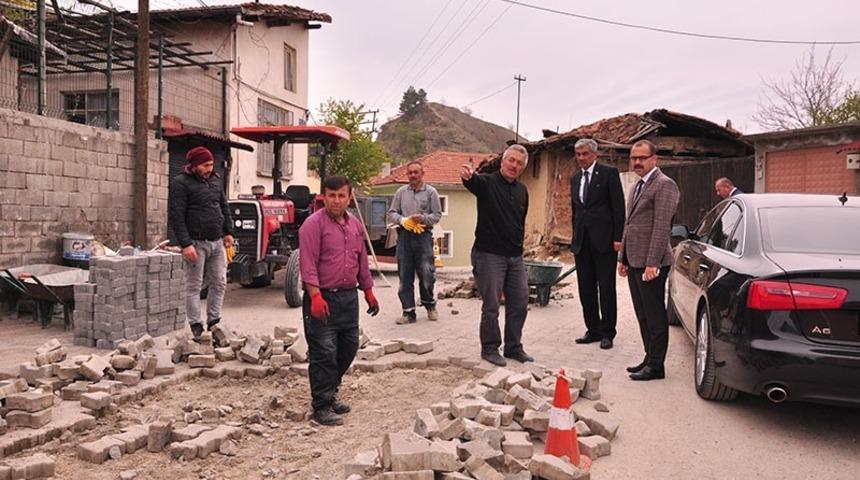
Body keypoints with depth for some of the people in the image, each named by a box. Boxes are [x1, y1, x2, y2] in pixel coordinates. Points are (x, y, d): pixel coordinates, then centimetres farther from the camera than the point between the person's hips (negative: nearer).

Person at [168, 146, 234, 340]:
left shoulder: (216, 180, 12)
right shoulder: (180, 183, -8)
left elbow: (224, 207, 22)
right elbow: (176, 217, -13)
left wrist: (228, 232, 13)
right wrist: (185, 244, -19)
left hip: (217, 242, 6)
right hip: (196, 243, -6)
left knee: (219, 283, 8)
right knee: (193, 286, 2)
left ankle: (214, 322, 18)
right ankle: (196, 328, 7)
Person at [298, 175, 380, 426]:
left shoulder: (355, 225, 13)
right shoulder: (314, 224, -10)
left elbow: (362, 261, 21)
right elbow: (308, 264, -16)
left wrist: (368, 291, 21)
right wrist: (316, 296, -23)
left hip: (349, 297, 7)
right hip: (323, 298, -7)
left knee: (348, 348, 14)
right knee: (324, 353, -5)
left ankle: (329, 393, 31)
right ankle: (321, 406, 6)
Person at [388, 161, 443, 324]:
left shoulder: (431, 192, 5)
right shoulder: (401, 192, 12)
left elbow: (437, 214, 2)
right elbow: (392, 213, 12)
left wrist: (423, 218, -14)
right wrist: (402, 220, -8)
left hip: (423, 235, -2)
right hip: (404, 236, 3)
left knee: (427, 274, -2)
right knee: (405, 277, 3)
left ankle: (429, 305, 22)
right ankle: (408, 311, 9)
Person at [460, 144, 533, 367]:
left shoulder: (522, 190, 13)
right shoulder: (487, 182, -7)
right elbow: (474, 181, -31)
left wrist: (518, 246, 17)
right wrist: (468, 175, -54)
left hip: (515, 257, 7)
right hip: (489, 254, -6)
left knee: (520, 304, 10)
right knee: (491, 306, -1)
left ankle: (514, 347, 24)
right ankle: (490, 348, 14)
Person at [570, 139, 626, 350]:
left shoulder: (609, 173, -3)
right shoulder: (575, 178, 15)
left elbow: (618, 206, -7)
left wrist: (617, 237, -13)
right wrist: (575, 237, 14)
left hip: (603, 240, -6)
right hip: (582, 241, 6)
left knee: (606, 289, 0)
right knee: (586, 289, 8)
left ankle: (607, 333, 9)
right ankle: (593, 330, 18)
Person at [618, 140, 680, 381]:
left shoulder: (664, 185, -10)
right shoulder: (636, 187, 19)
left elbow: (662, 226, -17)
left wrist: (652, 263, -21)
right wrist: (623, 258, 18)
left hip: (651, 263, -9)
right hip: (634, 262, 9)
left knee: (655, 316, -1)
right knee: (643, 315, 15)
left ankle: (656, 365, 7)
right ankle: (650, 358, 25)